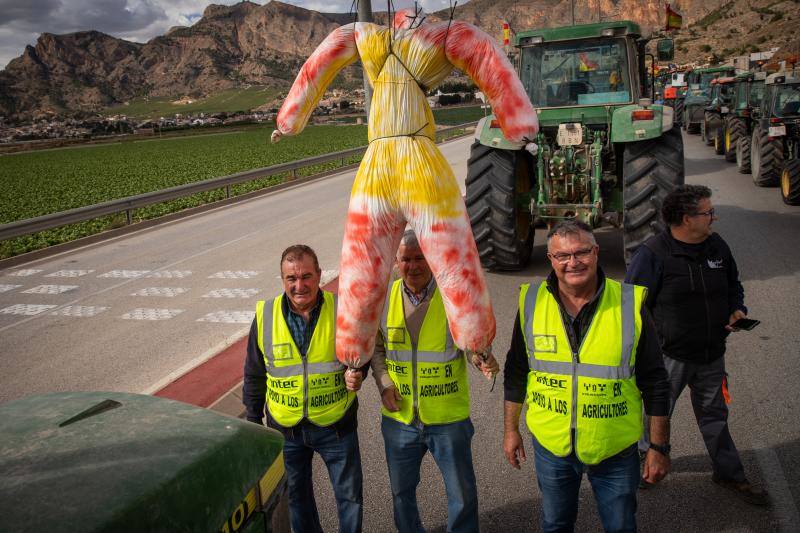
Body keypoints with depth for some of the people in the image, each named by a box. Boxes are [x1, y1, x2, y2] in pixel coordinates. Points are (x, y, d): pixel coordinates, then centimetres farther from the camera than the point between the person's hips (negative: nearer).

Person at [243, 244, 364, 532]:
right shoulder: (265, 316, -9)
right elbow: (254, 375, 3)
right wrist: (253, 420, 7)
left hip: (336, 425, -1)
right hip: (286, 428, 2)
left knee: (350, 495, 12)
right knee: (296, 496, 20)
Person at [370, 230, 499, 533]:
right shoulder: (385, 298, -2)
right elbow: (376, 347, 8)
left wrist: (484, 360, -29)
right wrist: (384, 383, -6)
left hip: (448, 419, -2)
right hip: (399, 417, 3)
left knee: (462, 494, 11)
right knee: (401, 491, 21)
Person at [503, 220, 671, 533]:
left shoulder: (630, 305, -12)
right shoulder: (531, 302, -7)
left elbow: (654, 382, -6)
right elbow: (516, 372, 4)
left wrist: (659, 446, -3)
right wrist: (511, 429, 8)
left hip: (615, 449, -1)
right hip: (550, 445, 2)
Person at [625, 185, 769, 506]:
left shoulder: (717, 246, 3)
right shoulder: (653, 254, -18)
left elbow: (733, 285, 19)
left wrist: (737, 310, -1)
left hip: (712, 355, 5)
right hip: (668, 356, -5)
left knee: (715, 415, 20)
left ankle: (729, 474, 36)